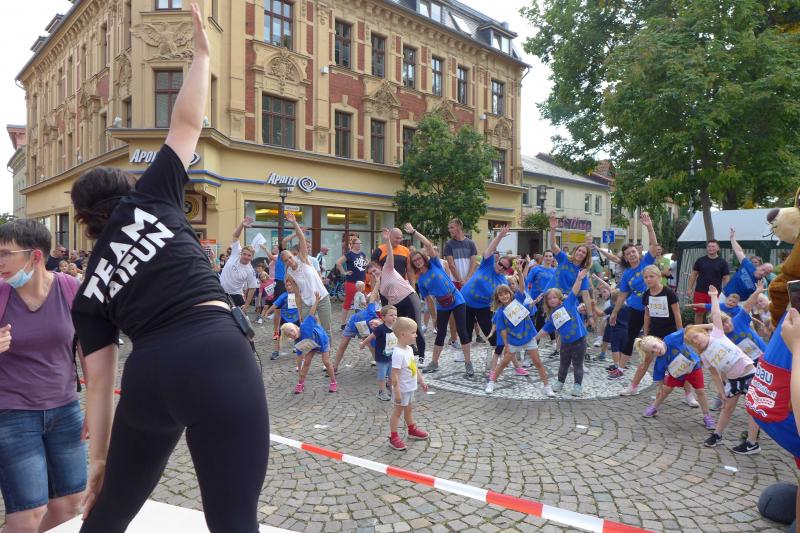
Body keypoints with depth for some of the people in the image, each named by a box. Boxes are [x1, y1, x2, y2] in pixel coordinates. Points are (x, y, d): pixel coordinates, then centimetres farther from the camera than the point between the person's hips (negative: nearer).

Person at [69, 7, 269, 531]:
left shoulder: (89, 291, 19)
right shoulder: (150, 199, 12)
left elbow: (99, 379, 17)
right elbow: (187, 122, 15)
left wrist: (98, 460, 24)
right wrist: (202, 53, 28)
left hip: (148, 375, 5)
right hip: (217, 357, -4)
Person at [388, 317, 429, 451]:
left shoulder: (409, 349, 2)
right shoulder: (398, 353, -28)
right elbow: (394, 374, -28)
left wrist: (421, 381, 17)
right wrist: (397, 392, -27)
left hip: (410, 387, 9)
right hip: (402, 389, -9)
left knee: (409, 409, 25)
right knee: (397, 411, 5)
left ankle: (412, 430, 43)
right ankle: (393, 437, 17)